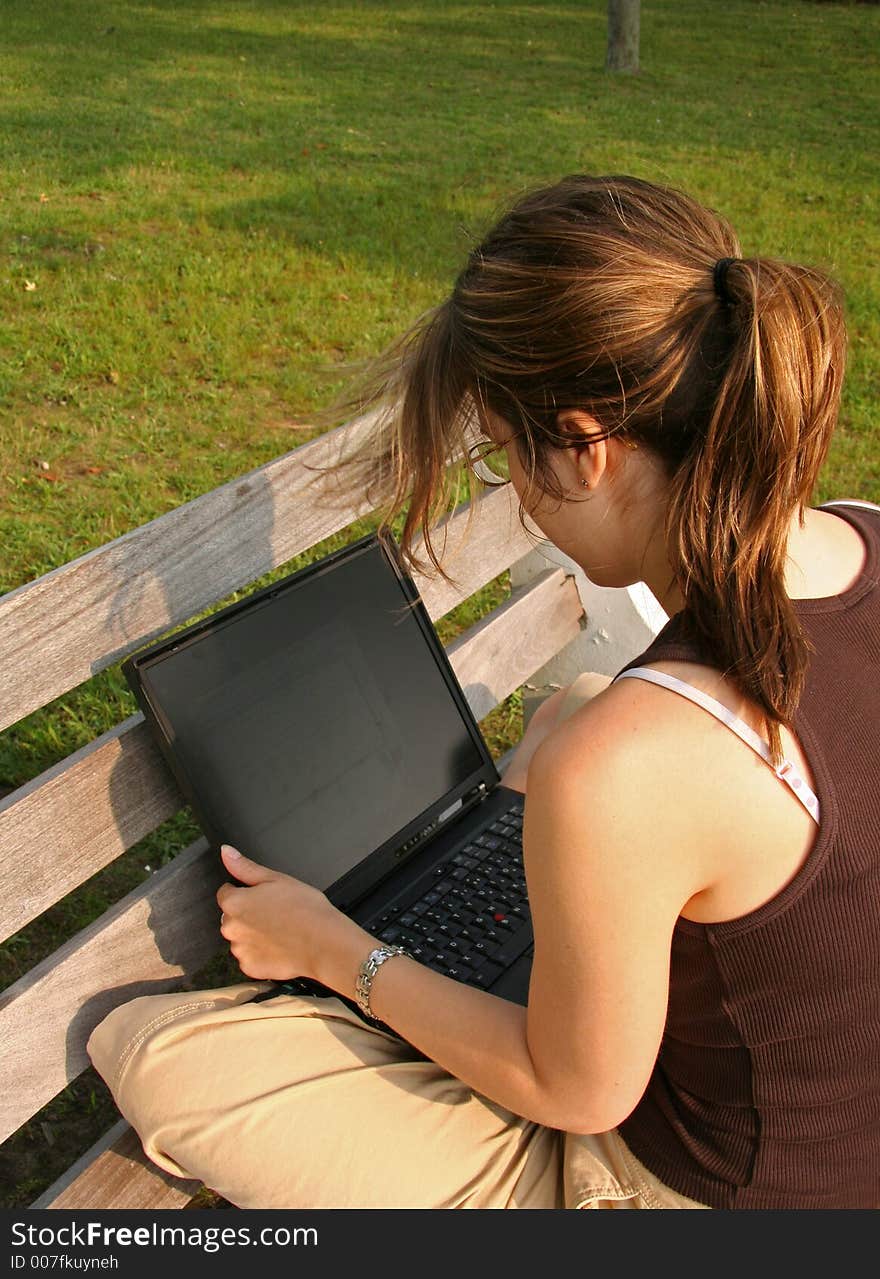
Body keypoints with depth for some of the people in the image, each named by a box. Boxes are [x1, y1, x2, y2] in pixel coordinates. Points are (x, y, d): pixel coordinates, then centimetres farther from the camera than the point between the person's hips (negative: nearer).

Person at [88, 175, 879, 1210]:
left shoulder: (616, 770, -39)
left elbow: (577, 1092, -19)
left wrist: (331, 949, -6)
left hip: (689, 1190, -7)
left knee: (150, 1056, -6)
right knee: (572, 706, 24)